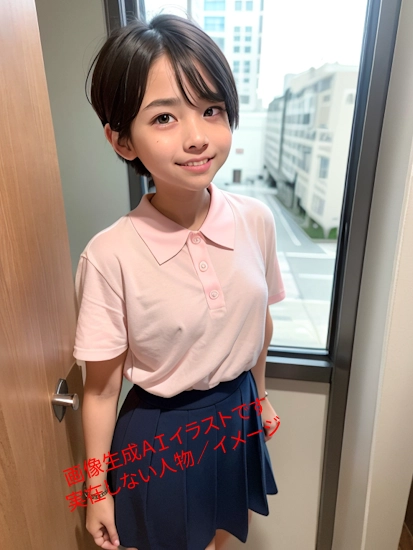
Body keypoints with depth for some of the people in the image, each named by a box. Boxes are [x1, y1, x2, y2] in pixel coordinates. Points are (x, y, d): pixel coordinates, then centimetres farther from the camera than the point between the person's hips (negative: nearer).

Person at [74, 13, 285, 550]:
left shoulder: (256, 220, -15)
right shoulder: (111, 257, -26)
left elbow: (260, 320, 1)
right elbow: (101, 388, -15)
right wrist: (98, 490, -1)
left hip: (237, 417, 4)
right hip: (159, 434, -3)